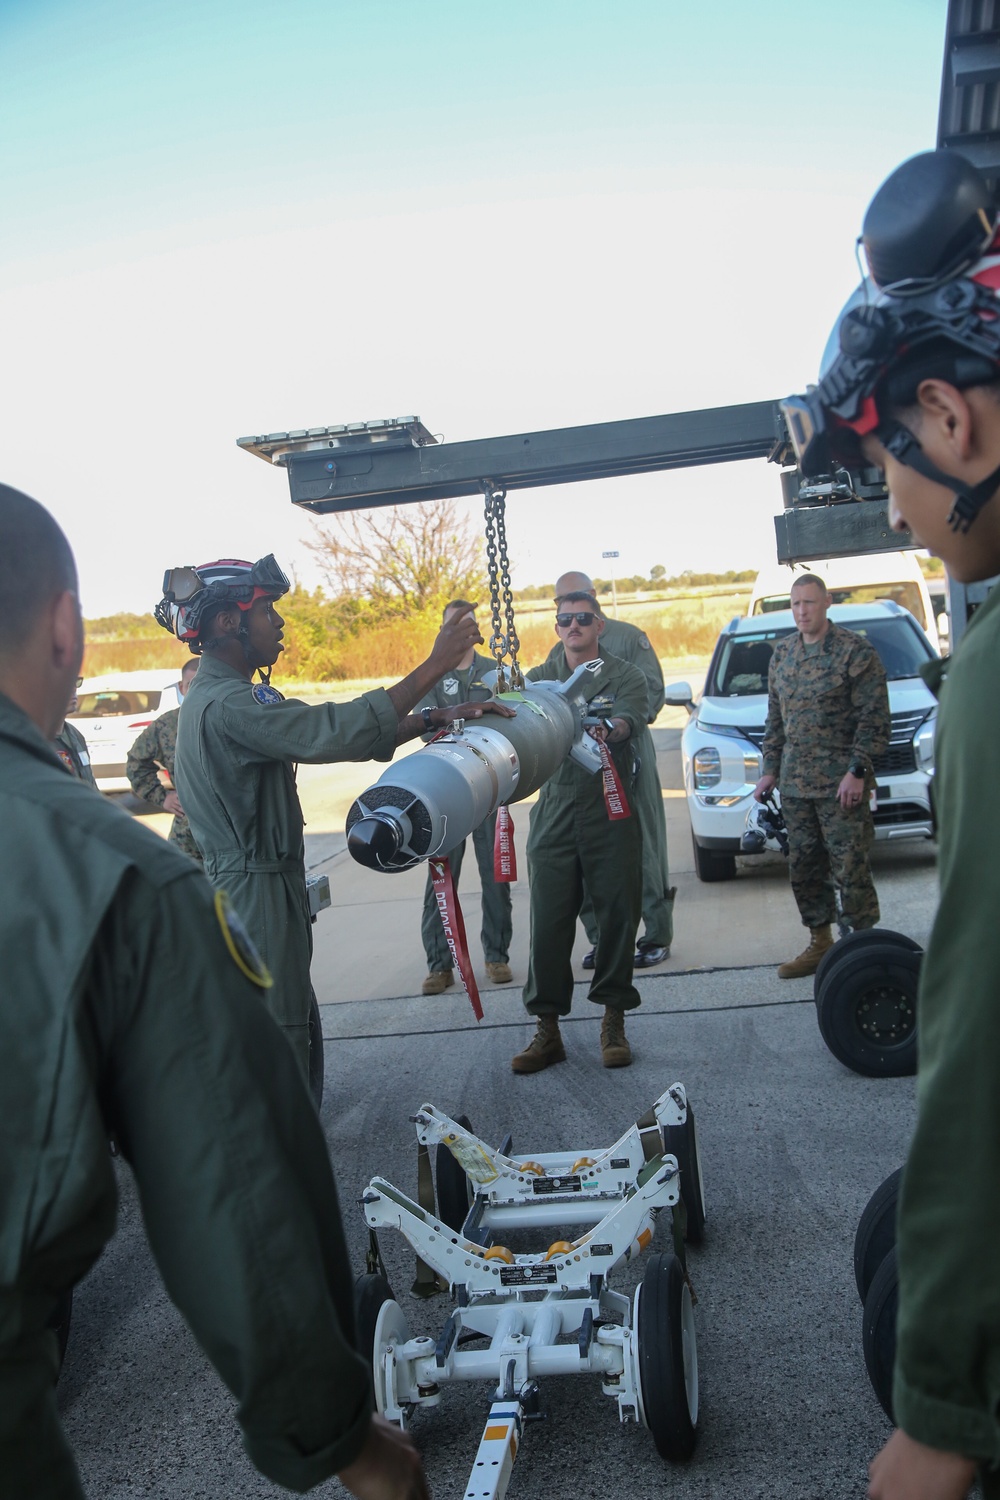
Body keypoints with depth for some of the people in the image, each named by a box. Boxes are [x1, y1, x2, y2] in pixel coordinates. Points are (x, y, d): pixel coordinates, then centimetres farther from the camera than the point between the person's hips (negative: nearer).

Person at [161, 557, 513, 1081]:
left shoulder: (218, 695, 15)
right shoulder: (226, 704, -19)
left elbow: (323, 735, 11)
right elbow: (338, 733, -29)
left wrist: (439, 717, 3)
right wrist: (436, 664, -22)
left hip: (253, 885, 11)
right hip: (256, 894, -11)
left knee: (293, 1022, 17)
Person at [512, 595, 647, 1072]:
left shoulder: (625, 677, 5)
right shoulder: (539, 679, 13)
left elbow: (629, 720, -16)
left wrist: (608, 729, -39)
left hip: (611, 811, -1)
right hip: (555, 810, 1)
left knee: (618, 916, 3)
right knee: (548, 920, 1)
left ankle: (613, 1023, 18)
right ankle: (547, 1028, 11)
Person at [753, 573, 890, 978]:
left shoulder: (855, 651, -5)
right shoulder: (782, 654, 13)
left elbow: (874, 718, -9)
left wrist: (857, 770, -16)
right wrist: (770, 769, 13)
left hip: (840, 782, -6)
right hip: (794, 783, 6)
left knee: (849, 866, -4)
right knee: (803, 865, 10)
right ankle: (820, 944, 22)